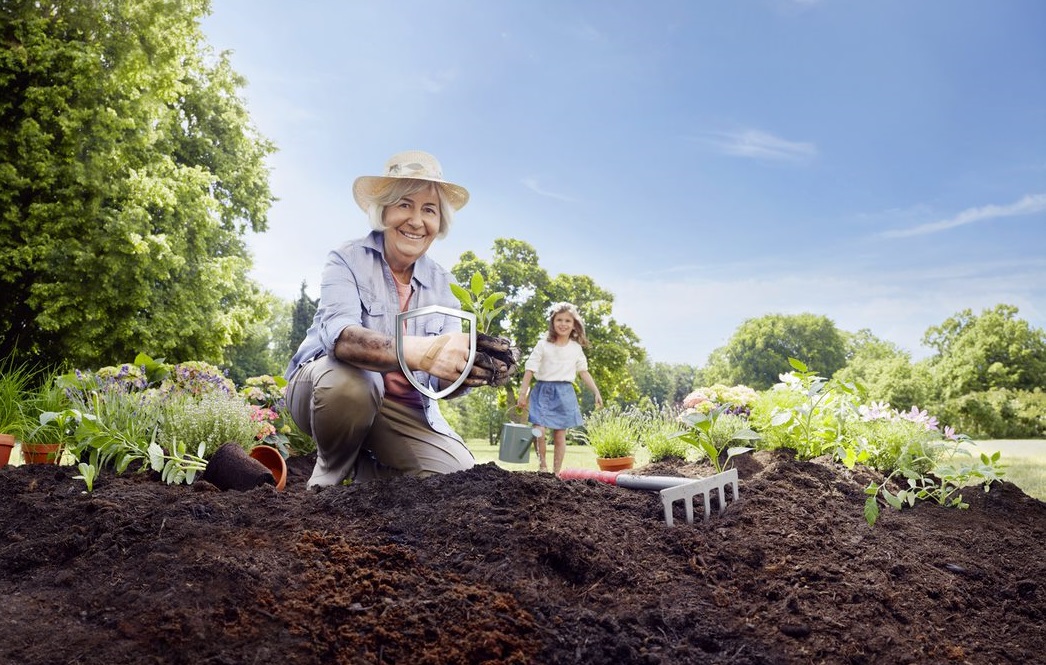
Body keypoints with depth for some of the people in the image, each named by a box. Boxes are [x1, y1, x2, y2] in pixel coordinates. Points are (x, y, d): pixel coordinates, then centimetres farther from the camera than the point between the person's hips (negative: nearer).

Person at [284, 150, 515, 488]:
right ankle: (330, 473, -5)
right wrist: (420, 352, -54)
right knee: (351, 381, -37)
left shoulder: (443, 284, -1)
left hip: (404, 410, 4)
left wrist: (474, 370, -36)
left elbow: (444, 381, -10)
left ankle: (364, 467, 11)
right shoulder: (348, 261, -14)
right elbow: (340, 335, -35)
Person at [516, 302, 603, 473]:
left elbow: (584, 372, 11)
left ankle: (556, 472, 16)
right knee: (539, 430, -15)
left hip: (564, 393, 2)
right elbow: (530, 370, -3)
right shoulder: (543, 345, -2)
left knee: (560, 435, 5)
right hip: (543, 390, -2)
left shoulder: (576, 348, 6)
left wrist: (596, 392, 5)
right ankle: (542, 464, 7)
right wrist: (522, 394, -7)